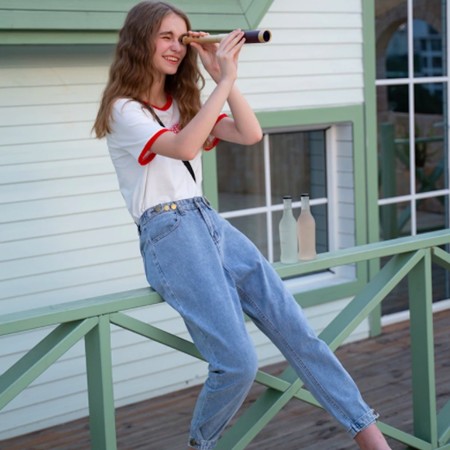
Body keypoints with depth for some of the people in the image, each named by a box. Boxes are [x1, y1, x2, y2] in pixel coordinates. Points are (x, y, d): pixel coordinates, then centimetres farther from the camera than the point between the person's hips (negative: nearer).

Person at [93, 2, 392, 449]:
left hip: (212, 223, 7)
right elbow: (183, 147, -22)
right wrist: (225, 80, -19)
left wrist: (221, 78, 0)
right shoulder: (123, 109, -4)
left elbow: (251, 134, 8)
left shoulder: (184, 103, 19)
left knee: (297, 331, -2)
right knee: (239, 363, -17)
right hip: (169, 234, -7)